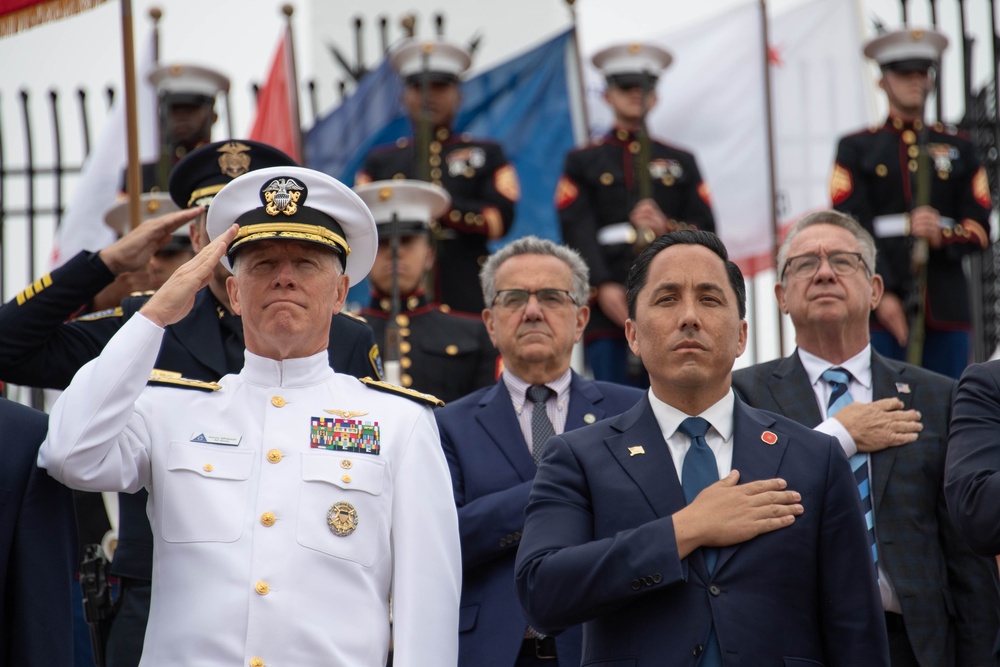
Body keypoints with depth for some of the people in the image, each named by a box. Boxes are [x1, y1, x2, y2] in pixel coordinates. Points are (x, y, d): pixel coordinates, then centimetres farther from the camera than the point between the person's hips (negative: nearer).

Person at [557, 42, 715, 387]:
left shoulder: (681, 162, 21)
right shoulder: (583, 162, 14)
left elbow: (706, 231, 13)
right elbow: (576, 233, 0)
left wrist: (668, 228, -9)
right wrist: (602, 287, -15)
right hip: (608, 305, -1)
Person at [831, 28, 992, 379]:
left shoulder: (959, 148, 17)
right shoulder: (856, 149, 8)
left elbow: (980, 229, 10)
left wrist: (943, 235, -13)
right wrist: (882, 294, -14)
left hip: (948, 309, 3)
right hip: (881, 310, -3)